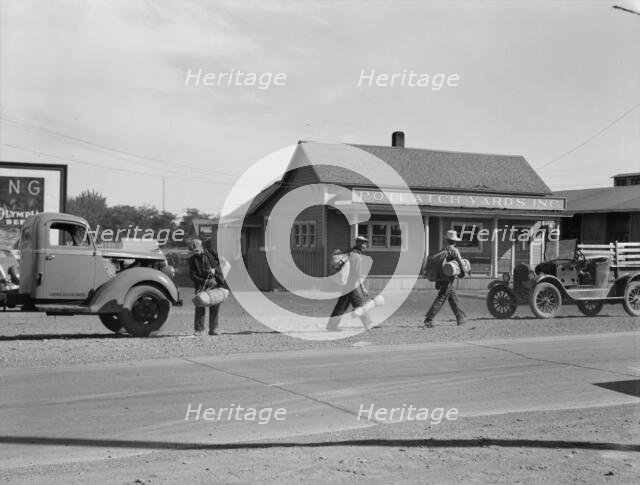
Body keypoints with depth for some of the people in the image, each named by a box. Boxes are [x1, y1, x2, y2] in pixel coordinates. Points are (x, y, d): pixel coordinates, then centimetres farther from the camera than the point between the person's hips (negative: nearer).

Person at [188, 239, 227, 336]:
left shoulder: (210, 252, 1)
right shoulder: (192, 259, -2)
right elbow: (192, 276, -7)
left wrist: (214, 269, -19)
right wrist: (206, 282, -18)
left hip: (216, 282, 1)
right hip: (202, 284, -1)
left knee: (215, 306, 0)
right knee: (200, 305, -10)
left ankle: (213, 329, 7)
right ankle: (198, 329, -2)